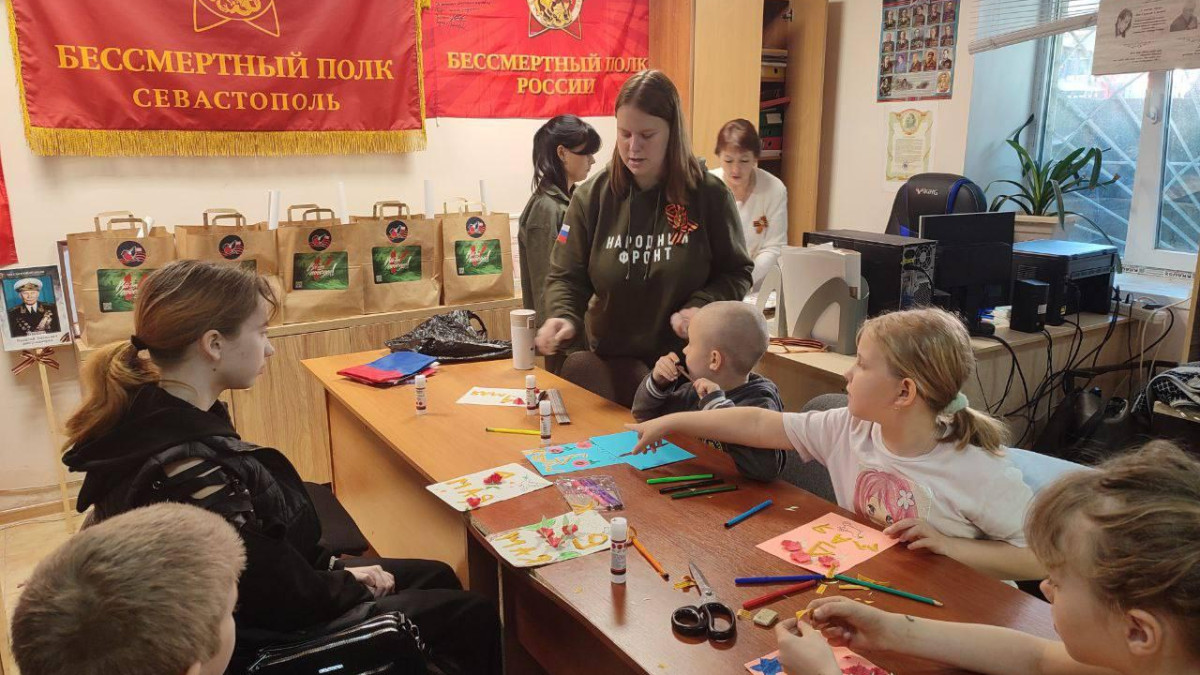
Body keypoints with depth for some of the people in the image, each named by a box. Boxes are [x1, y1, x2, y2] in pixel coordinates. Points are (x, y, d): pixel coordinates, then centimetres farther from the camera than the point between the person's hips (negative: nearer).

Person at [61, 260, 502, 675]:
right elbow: (286, 601, -27)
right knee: (471, 617, 4)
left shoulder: (151, 413, -6)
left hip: (256, 609, 9)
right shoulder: (191, 470, -36)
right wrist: (354, 584, -9)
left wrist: (332, 566, 0)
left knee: (437, 578, 19)